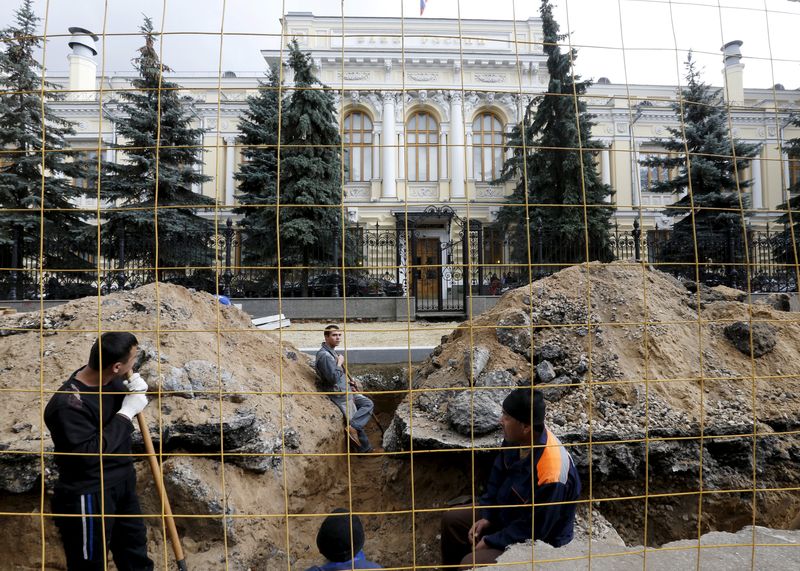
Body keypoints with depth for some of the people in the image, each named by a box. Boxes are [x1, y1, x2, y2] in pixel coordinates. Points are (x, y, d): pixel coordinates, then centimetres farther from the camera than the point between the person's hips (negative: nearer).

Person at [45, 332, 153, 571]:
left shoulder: (111, 380, -6)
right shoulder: (67, 404, -27)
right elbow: (89, 453, -29)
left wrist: (133, 392, -9)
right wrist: (126, 412, -26)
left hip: (123, 483, 7)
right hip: (88, 497, -7)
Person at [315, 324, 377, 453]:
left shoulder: (331, 351, 10)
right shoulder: (324, 355, -22)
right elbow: (333, 377, -27)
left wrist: (348, 382, 10)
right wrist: (340, 363, -16)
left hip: (346, 390, 10)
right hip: (338, 394, -10)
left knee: (368, 404, 6)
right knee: (354, 417, -2)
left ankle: (352, 427, -3)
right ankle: (365, 448, 8)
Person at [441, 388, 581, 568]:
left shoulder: (552, 473, -38)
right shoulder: (515, 438, -15)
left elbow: (534, 529, -26)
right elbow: (498, 476, 3)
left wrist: (491, 542, -17)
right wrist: (486, 516, -2)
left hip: (537, 543, -8)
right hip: (507, 513, 8)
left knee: (470, 563, -20)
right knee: (451, 520, 11)